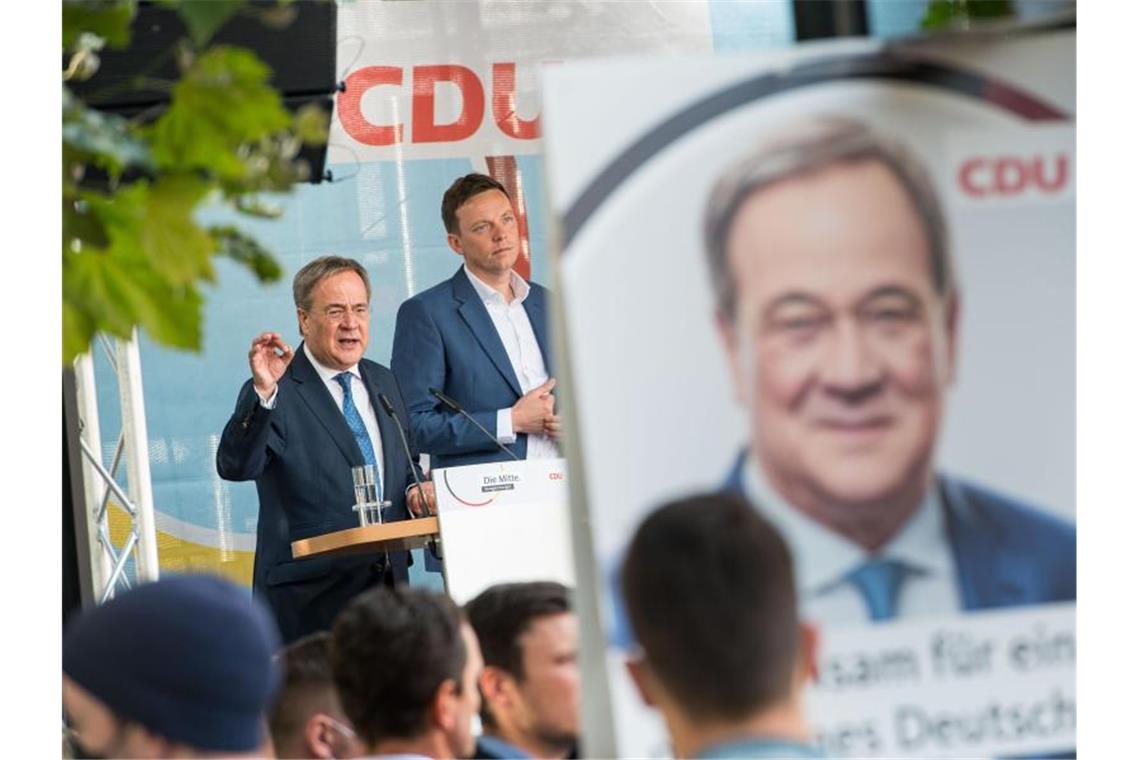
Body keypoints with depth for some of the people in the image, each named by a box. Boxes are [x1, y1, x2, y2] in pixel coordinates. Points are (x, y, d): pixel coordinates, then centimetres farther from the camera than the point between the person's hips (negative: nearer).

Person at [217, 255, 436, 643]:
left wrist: (416, 488, 3)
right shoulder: (275, 394, -5)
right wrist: (264, 392, -33)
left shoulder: (385, 383, 16)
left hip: (389, 582, 6)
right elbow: (235, 467, -20)